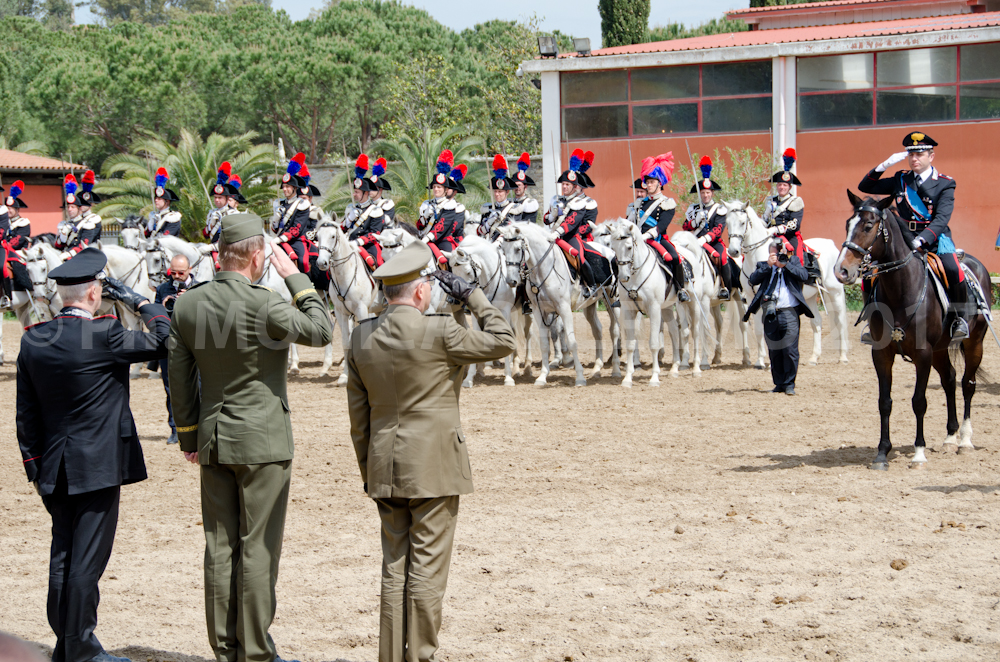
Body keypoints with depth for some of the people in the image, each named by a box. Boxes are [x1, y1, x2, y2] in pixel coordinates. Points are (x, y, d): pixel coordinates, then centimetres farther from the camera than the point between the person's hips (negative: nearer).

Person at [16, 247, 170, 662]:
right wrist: (133, 299, 3)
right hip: (98, 467, -6)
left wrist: (34, 464, 16)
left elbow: (26, 412, 8)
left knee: (63, 555, 15)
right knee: (87, 558, -1)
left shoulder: (32, 340, 3)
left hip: (54, 470, 6)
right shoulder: (105, 335, -17)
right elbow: (163, 337, -7)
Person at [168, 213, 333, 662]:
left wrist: (188, 435, 18)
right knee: (258, 548, 1)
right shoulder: (265, 306, -19)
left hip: (213, 440, 6)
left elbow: (179, 376, 8)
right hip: (262, 440, -6)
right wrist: (294, 277, 2)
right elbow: (321, 331, -3)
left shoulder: (188, 304, 0)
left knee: (219, 547, 10)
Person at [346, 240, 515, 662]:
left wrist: (366, 468, 17)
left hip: (385, 469, 5)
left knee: (394, 567, 12)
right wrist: (473, 296, 3)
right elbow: (503, 342, -5)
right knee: (427, 568, 2)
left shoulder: (361, 337, 2)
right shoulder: (438, 333, -15)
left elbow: (358, 411, 9)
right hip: (433, 467, -5)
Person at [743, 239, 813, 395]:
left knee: (790, 349, -9)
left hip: (789, 312, -2)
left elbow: (804, 276, -5)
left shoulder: (794, 261, 12)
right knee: (774, 351, 6)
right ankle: (779, 383, 16)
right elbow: (753, 280, -3)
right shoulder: (764, 266, 14)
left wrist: (785, 264, -10)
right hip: (770, 313, 2)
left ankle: (789, 384, -2)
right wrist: (768, 265, -10)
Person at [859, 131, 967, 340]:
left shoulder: (945, 184, -2)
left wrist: (922, 239, -32)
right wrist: (884, 165, -1)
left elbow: (942, 218, -15)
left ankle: (961, 318, -12)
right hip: (905, 238, 4)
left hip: (935, 238, -4)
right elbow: (865, 187, 14)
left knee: (953, 270, -33)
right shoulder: (901, 180, 11)